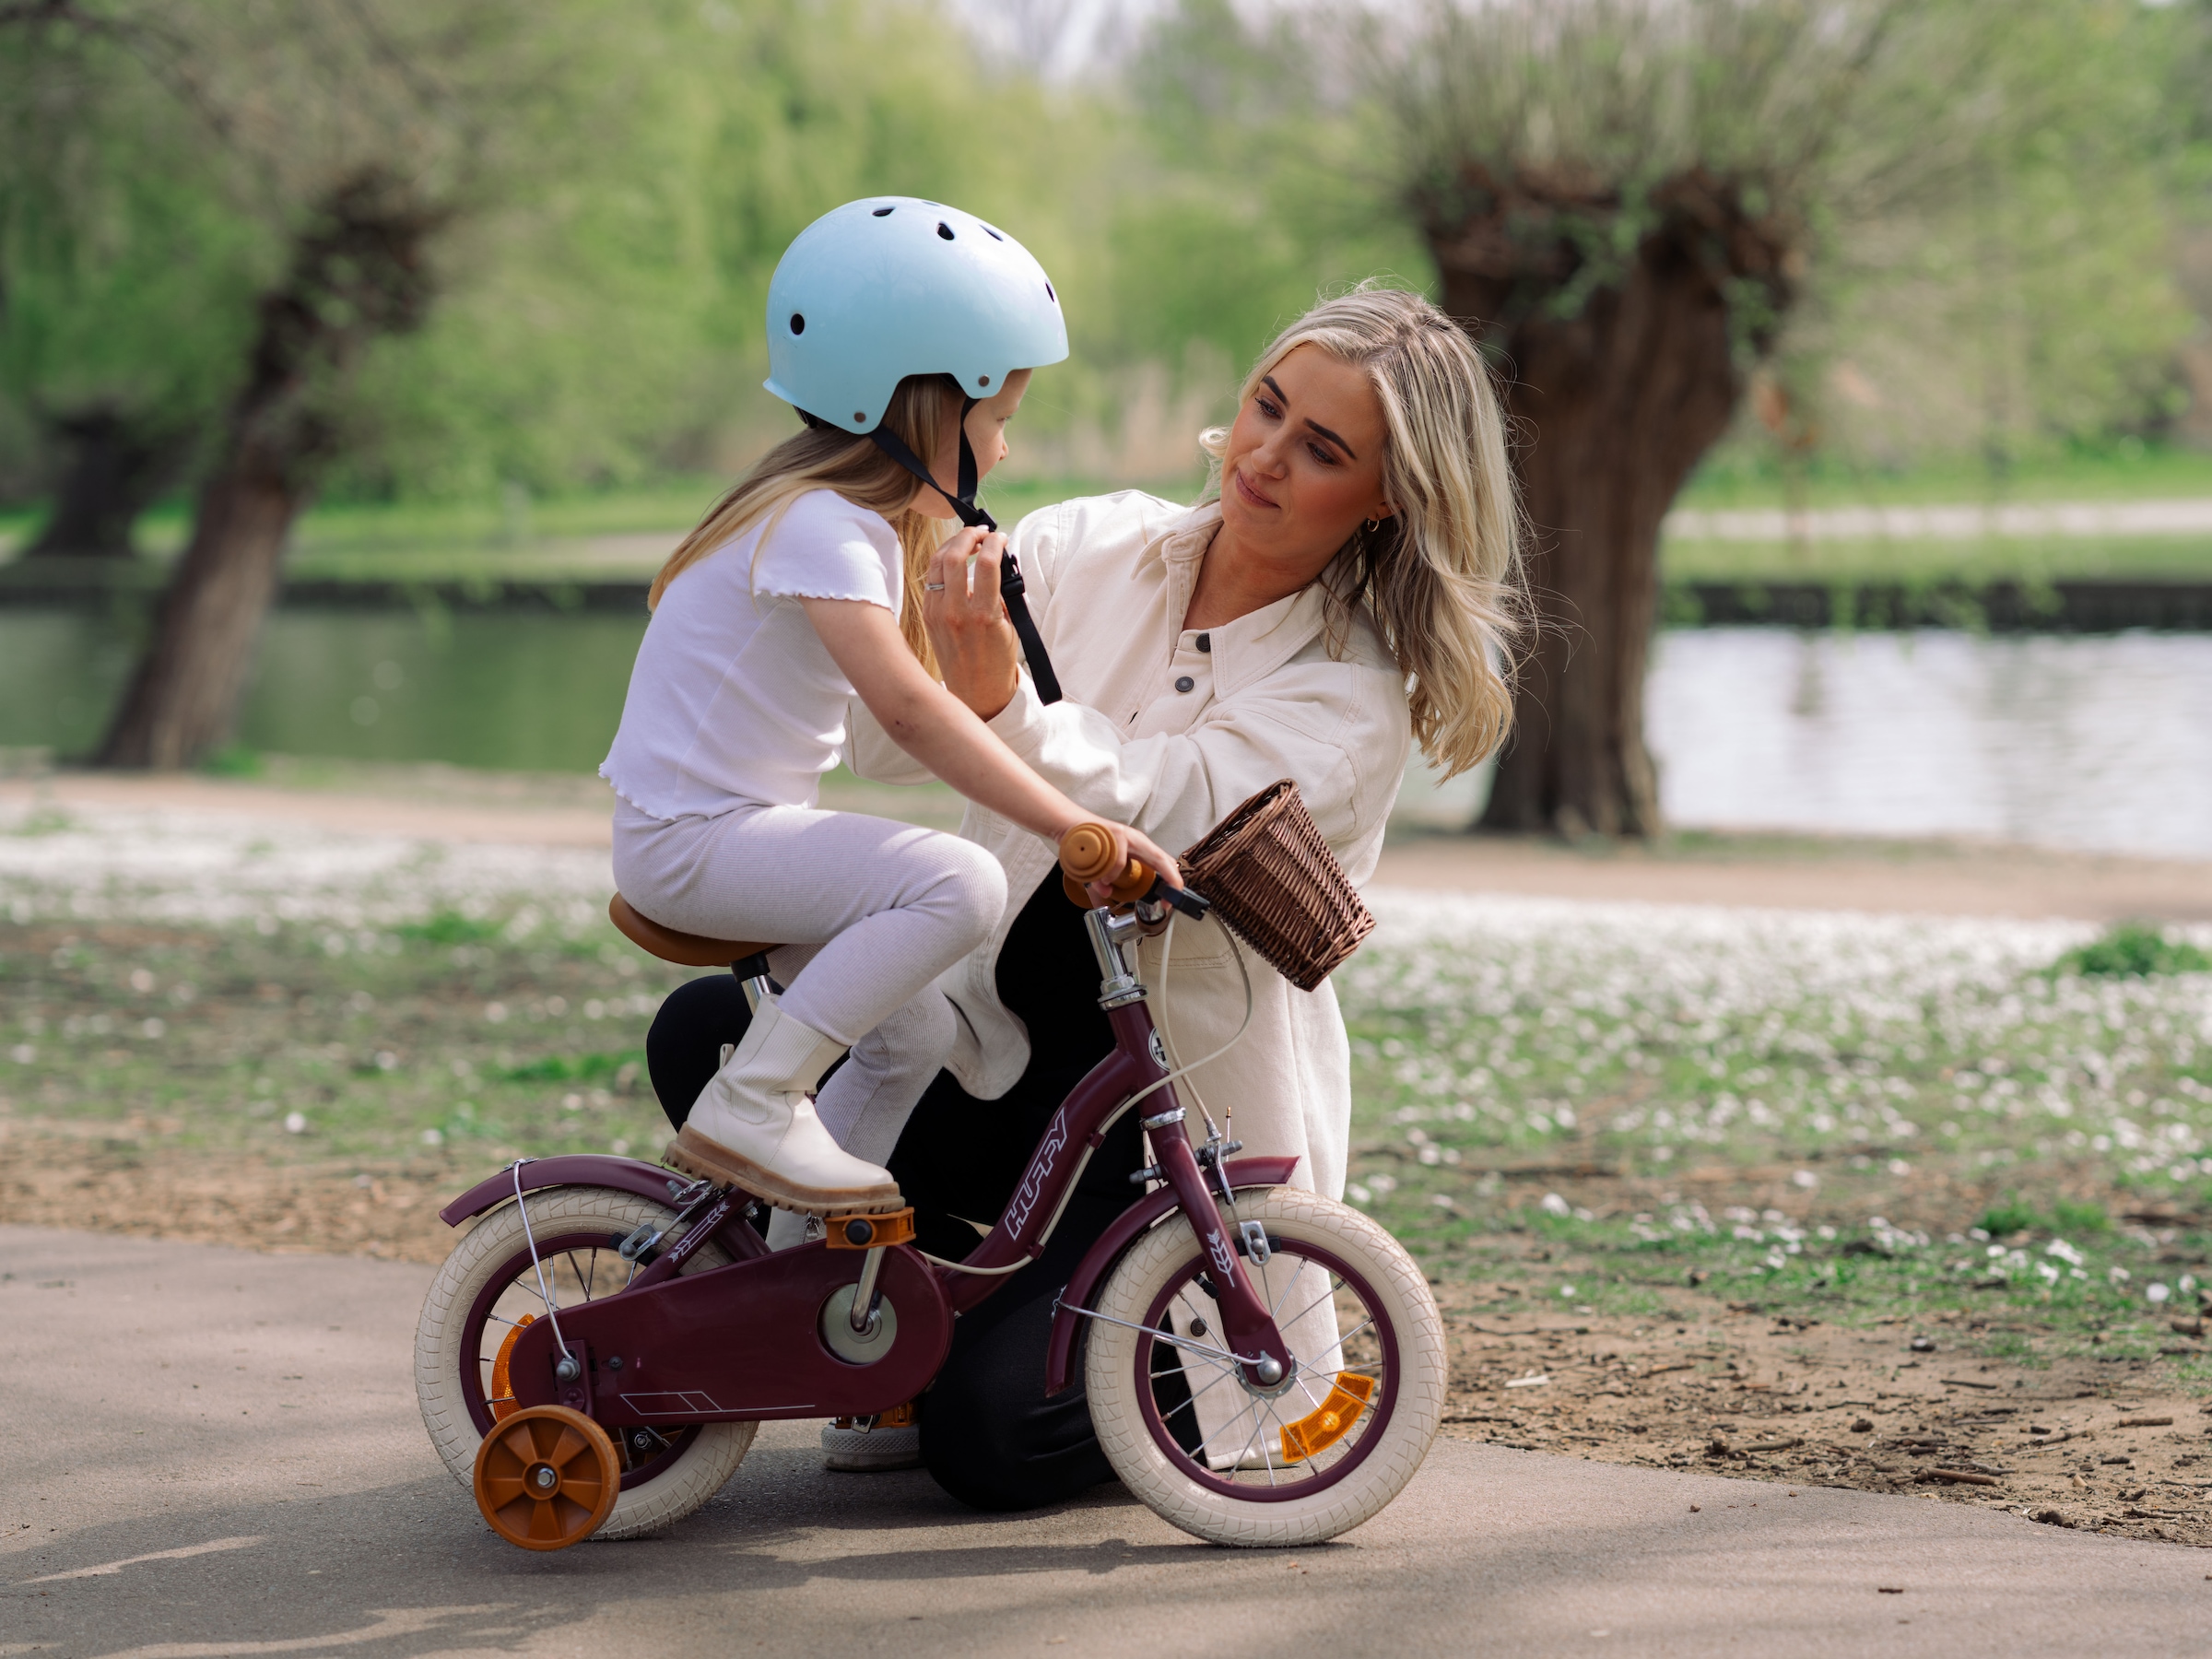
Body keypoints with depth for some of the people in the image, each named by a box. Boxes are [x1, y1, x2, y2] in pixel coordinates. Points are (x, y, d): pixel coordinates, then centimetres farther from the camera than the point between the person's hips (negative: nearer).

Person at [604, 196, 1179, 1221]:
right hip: (692, 839, -10)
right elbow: (907, 711, -32)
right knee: (961, 884, -26)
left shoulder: (864, 517, 12)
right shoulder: (819, 525, -21)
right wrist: (1069, 824, -36)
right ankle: (747, 1108, -21)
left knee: (915, 1035, 13)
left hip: (731, 828, 10)